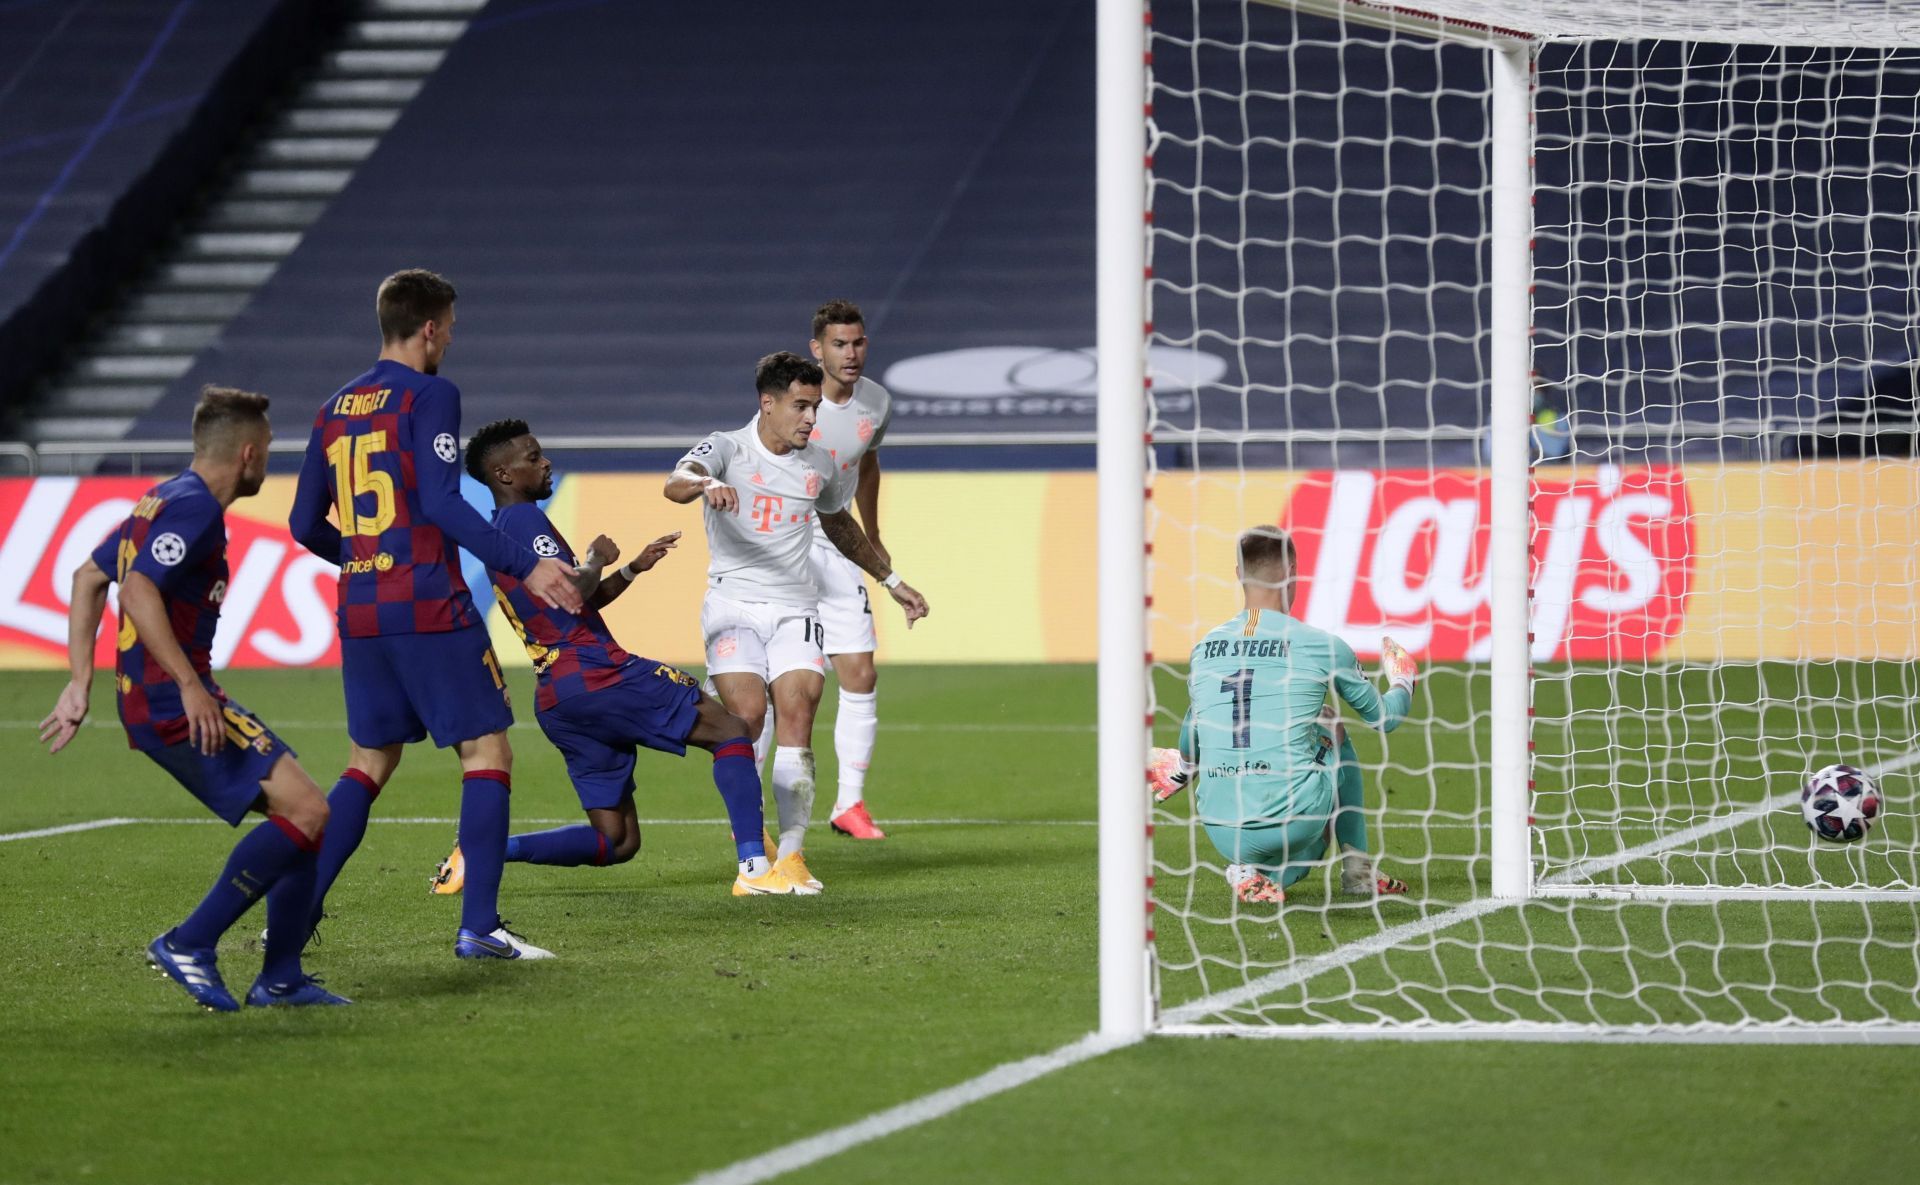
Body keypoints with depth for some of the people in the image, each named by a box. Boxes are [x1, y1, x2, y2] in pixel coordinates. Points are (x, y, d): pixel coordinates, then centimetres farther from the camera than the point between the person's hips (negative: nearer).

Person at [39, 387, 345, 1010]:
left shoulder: (164, 500, 19)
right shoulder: (195, 507, -12)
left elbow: (89, 577, 25)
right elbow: (138, 589, -25)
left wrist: (81, 682, 22)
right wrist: (190, 684, -26)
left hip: (163, 702, 10)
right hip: (173, 704, -10)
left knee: (305, 816, 10)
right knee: (305, 809, -17)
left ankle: (281, 980, 11)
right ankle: (190, 944, -15)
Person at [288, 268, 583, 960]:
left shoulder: (334, 410, 13)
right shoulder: (429, 396, -8)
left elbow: (306, 525, 16)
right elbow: (442, 504, -18)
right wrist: (524, 565, -17)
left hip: (361, 614, 7)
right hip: (430, 609, -7)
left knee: (369, 764, 17)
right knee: (487, 753, -1)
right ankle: (478, 927, -8)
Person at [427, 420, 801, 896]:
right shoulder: (524, 519, -6)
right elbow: (570, 595, -18)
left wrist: (633, 569, 23)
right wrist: (597, 560, 1)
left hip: (555, 699, 9)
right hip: (594, 675, -9)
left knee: (615, 843, 10)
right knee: (729, 730, -3)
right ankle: (755, 869, -15)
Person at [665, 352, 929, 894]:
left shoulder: (819, 466, 11)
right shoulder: (728, 449, -4)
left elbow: (838, 524, 32)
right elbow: (675, 484, -25)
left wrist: (892, 581, 34)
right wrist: (706, 484, -49)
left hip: (795, 610, 3)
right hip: (733, 604, -3)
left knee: (796, 717, -14)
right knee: (746, 715, -19)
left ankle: (792, 854, -14)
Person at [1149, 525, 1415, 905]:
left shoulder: (1204, 649, 9)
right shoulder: (1322, 646, 0)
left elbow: (1191, 742, 27)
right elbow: (1384, 717, 15)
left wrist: (1181, 769, 52)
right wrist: (1404, 682, 39)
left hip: (1222, 834, 3)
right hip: (1293, 822, -3)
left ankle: (1251, 872, 5)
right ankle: (1357, 870, 27)